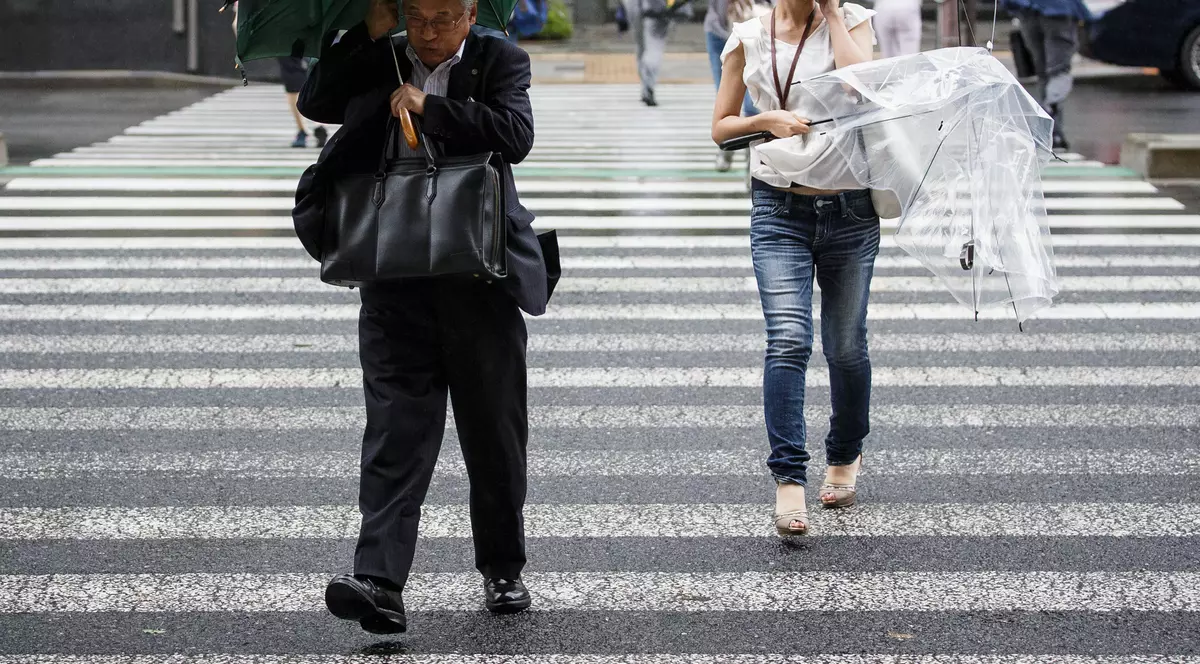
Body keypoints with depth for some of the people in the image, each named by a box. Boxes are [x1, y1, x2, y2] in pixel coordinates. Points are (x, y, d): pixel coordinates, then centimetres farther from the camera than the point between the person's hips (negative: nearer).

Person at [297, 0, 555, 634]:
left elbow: (515, 136, -13)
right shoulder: (377, 64, 9)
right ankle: (380, 583, -15)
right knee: (394, 432, -8)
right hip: (395, 279, 1)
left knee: (495, 437, 9)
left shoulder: (499, 61, 2)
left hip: (481, 279, -1)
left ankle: (502, 570, 25)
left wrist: (428, 106, -14)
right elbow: (315, 102, -3)